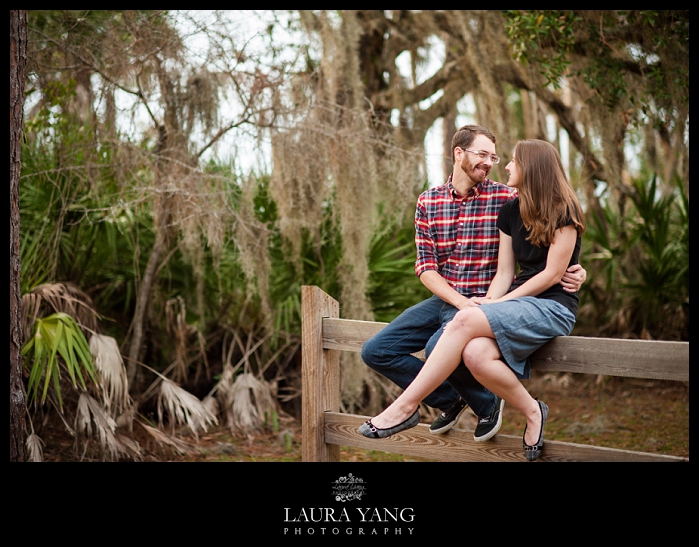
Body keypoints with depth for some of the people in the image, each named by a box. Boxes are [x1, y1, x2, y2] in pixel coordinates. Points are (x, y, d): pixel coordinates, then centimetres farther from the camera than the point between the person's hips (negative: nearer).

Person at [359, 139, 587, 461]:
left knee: (465, 320, -31)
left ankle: (405, 407, -24)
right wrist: (487, 304, -10)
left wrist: (499, 303, -12)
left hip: (554, 307, -6)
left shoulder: (564, 211, -5)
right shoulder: (510, 212, 15)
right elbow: (504, 273, 10)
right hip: (518, 302, 6)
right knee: (475, 355, -30)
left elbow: (552, 274, -10)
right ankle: (532, 412, -8)